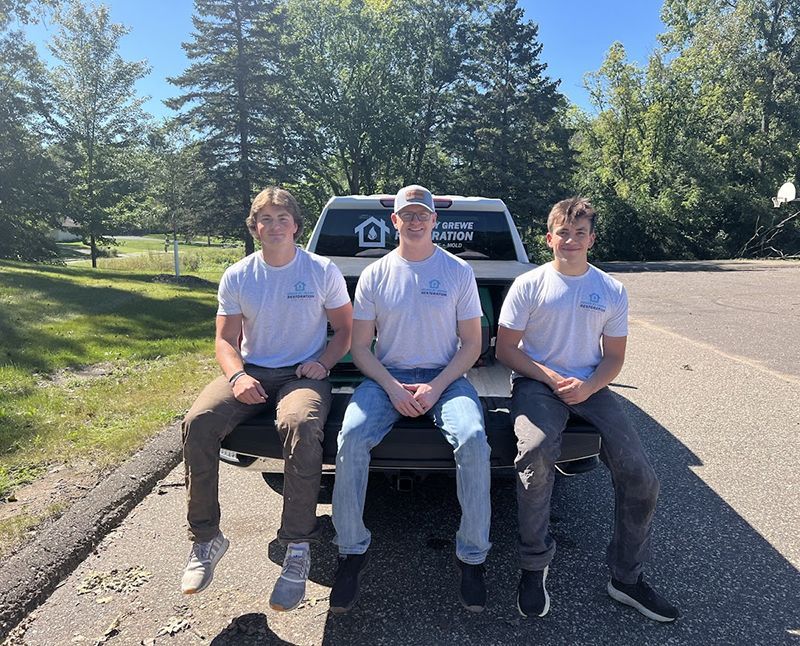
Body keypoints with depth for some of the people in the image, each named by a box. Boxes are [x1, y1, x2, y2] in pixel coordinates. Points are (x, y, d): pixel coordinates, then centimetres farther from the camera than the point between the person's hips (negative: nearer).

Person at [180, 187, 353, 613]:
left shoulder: (323, 271, 1)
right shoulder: (237, 277, 7)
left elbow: (344, 330, 6)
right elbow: (226, 339, 8)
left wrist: (321, 362, -13)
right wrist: (237, 375, -13)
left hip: (303, 374, -3)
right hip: (251, 371, 3)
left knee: (300, 424, -37)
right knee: (197, 423, -24)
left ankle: (297, 549, -24)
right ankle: (205, 538, -5)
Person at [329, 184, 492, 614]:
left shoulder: (458, 272, 4)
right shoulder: (375, 275, 6)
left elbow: (471, 343, 3)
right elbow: (360, 346, 4)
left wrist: (437, 387, -12)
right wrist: (392, 388, -12)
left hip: (444, 377, 0)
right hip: (387, 376, 1)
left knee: (473, 440, -29)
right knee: (351, 438, -26)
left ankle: (472, 556, -8)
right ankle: (352, 551, -7)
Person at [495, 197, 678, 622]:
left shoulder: (612, 292, 6)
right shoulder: (529, 285, -2)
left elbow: (614, 358, 8)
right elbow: (505, 350, -2)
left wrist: (587, 386, -13)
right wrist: (551, 378, -15)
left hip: (590, 387, 4)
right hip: (536, 381, -3)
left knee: (640, 478, -10)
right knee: (535, 452, -33)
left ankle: (626, 577, 14)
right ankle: (534, 566, -11)